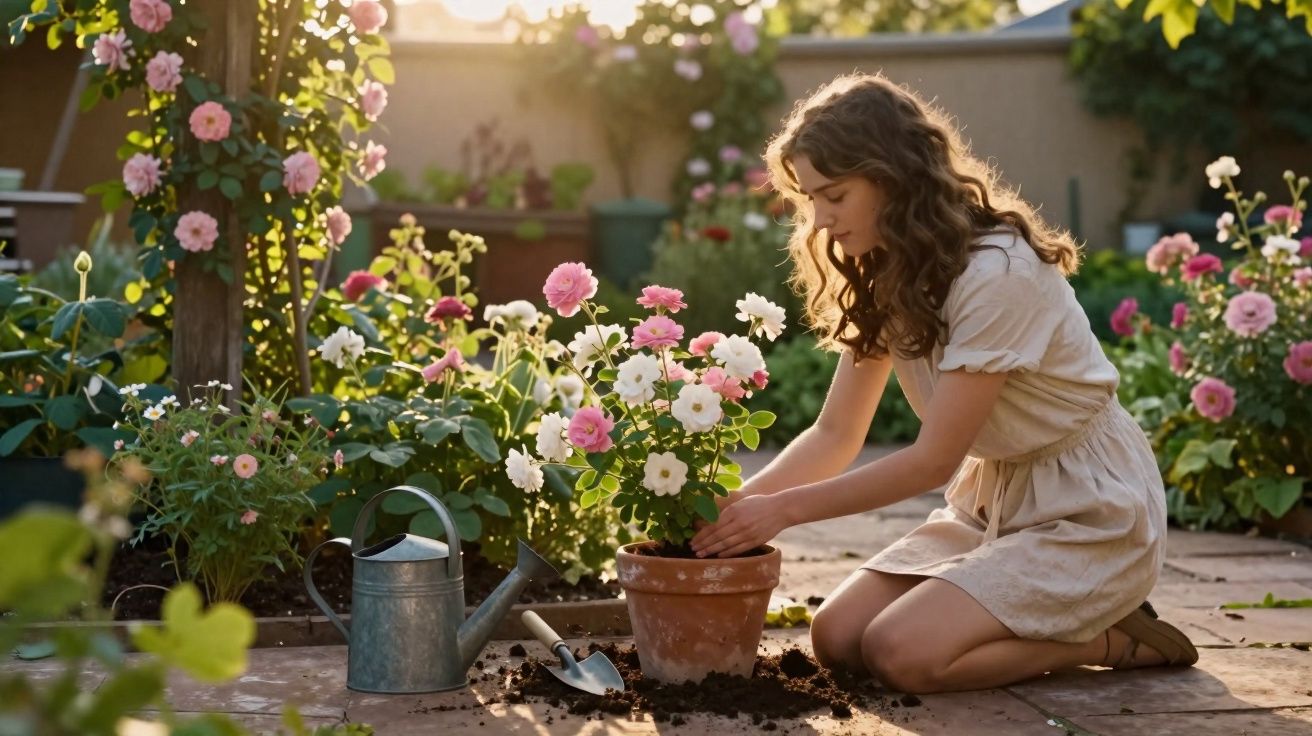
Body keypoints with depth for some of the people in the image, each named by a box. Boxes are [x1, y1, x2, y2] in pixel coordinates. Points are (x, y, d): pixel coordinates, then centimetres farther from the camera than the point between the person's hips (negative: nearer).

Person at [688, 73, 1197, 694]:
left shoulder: (997, 271, -25)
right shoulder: (885, 276, 2)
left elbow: (934, 459, -23)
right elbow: (835, 435, 1)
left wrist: (781, 510, -22)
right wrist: (736, 504, -15)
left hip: (1087, 512, -8)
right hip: (991, 501, 8)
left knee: (902, 653, -23)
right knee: (837, 637, -7)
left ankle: (1116, 639, -3)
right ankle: (1053, 618, 8)